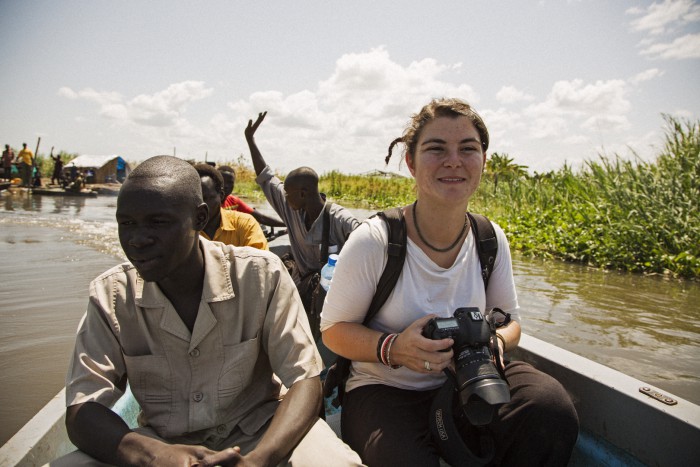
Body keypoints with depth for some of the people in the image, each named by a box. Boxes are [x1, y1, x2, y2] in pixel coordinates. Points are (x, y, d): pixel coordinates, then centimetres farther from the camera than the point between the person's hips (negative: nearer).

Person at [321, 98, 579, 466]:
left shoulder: (492, 240, -3)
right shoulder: (372, 241, -17)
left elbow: (510, 320, 10)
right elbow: (333, 329, -9)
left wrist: (496, 341, -15)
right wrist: (393, 349, -28)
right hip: (384, 391, -3)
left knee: (551, 407, -23)